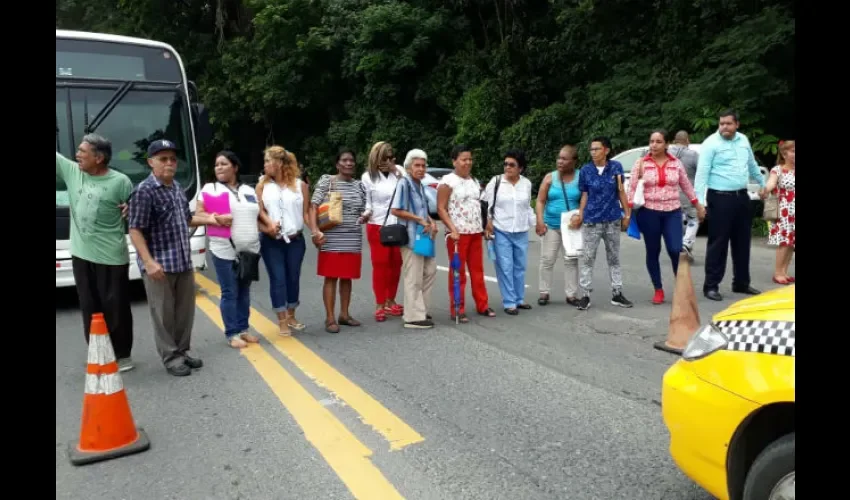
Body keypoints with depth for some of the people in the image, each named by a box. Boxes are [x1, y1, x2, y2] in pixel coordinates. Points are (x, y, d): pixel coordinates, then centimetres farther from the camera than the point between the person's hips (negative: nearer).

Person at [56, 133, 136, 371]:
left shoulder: (120, 181, -8)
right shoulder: (72, 171, 4)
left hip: (111, 257, -5)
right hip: (81, 255, 5)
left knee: (115, 308, 4)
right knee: (90, 309, 12)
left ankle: (123, 355, 18)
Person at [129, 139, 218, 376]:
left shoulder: (178, 187, 11)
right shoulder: (144, 191, -13)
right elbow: (135, 230, -16)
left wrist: (208, 219, 10)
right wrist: (149, 262, -22)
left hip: (184, 262, 8)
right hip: (159, 265, -7)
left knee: (185, 311, 14)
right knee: (164, 314, 3)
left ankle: (182, 351, 28)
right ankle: (171, 357, 14)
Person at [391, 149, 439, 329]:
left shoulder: (420, 185, 14)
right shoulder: (404, 183, -12)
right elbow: (396, 210, -17)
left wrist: (431, 222, 4)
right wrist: (419, 219, -15)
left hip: (423, 235, 9)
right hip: (411, 236, -9)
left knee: (430, 271, 15)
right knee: (413, 278, -4)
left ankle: (421, 309, 26)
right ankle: (414, 317, 4)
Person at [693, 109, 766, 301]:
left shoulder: (743, 140, 10)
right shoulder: (711, 143, -11)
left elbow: (752, 164, 25)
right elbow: (702, 173, -17)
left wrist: (762, 183, 32)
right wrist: (699, 202, -25)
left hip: (741, 197, 7)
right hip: (720, 198, -7)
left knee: (742, 242, 13)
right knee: (718, 243, -5)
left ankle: (741, 283, 25)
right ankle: (711, 286, 2)